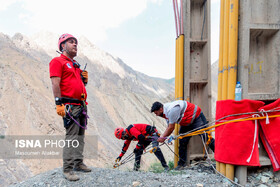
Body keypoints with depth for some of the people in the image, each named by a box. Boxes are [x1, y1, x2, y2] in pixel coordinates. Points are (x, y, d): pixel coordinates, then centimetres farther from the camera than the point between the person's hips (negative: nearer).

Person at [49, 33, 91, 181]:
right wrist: (58, 104, -20)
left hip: (81, 105, 8)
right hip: (69, 106, -8)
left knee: (80, 136, 11)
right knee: (71, 137, -8)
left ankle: (78, 163, 22)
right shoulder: (57, 61, -1)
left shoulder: (75, 65, 23)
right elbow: (55, 83, -13)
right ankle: (67, 169, 0)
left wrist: (85, 78, 7)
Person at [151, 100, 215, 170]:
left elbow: (171, 128, -28)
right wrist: (161, 137, -5)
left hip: (196, 117, -9)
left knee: (207, 138, -12)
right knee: (182, 142, 4)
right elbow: (169, 127, 3)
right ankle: (182, 163, 13)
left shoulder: (171, 110, -33)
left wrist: (163, 137, -16)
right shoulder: (165, 112, -1)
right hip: (186, 122, 9)